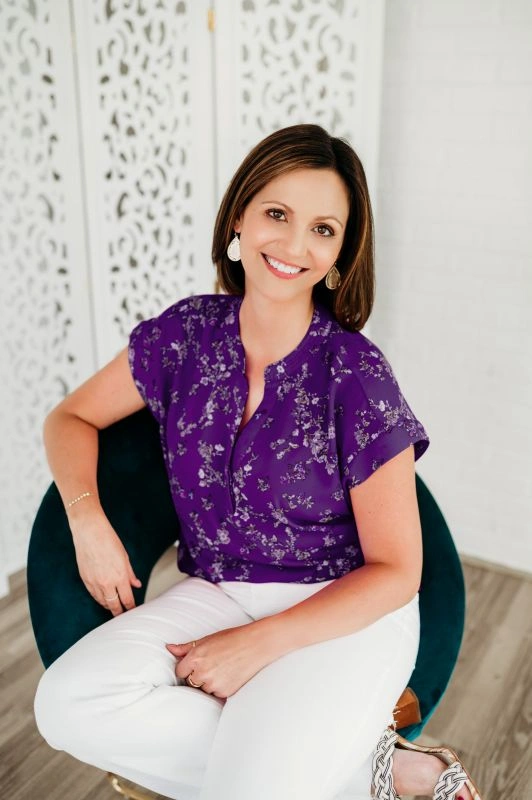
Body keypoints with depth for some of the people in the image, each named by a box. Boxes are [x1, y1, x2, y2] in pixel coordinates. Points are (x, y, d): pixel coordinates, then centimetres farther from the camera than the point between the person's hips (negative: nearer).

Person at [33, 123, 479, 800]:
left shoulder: (356, 376, -15)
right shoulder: (188, 332, -3)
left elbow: (395, 571, -10)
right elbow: (71, 418, 9)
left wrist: (258, 644, -17)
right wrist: (88, 519, -11)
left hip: (342, 613, -5)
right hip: (214, 593, 6)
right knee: (66, 705, -20)